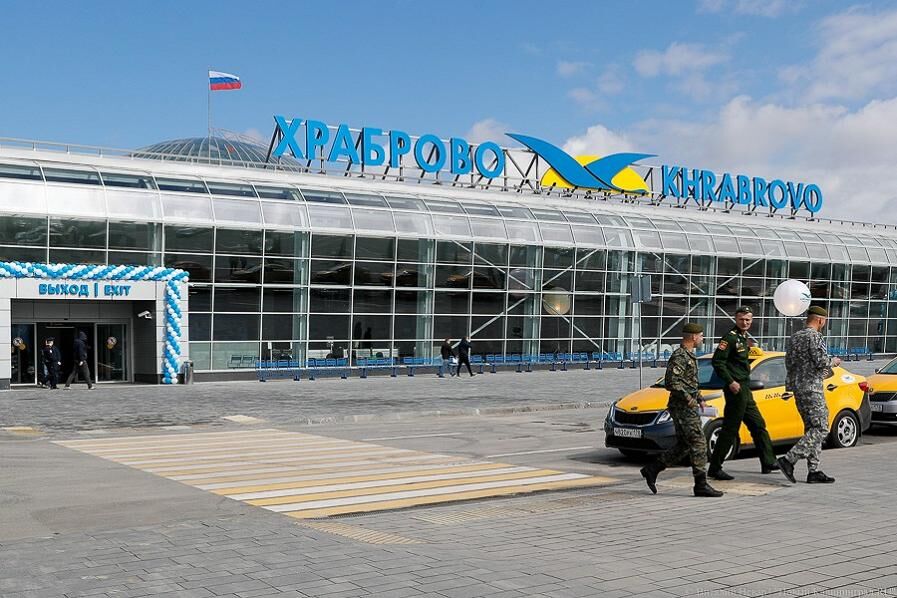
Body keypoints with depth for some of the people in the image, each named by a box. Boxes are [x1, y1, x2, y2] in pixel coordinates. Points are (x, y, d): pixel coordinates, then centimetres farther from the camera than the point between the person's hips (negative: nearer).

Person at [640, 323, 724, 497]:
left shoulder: (689, 356, 18)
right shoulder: (679, 357, -15)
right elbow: (670, 382, -23)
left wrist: (699, 398, 18)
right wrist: (687, 398, -23)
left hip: (687, 407, 10)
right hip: (682, 407, -10)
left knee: (683, 445, 12)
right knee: (698, 444, -8)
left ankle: (651, 470, 15)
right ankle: (701, 485, -4)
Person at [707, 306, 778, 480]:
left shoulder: (744, 338, 16)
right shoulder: (730, 337, -14)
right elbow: (717, 361, -21)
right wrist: (730, 382, -24)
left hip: (745, 389, 10)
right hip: (736, 389, -10)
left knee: (758, 425, 17)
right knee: (730, 430, -8)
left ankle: (768, 462, 27)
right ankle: (715, 468, -4)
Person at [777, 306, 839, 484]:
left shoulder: (793, 338, 16)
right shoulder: (814, 336, -11)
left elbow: (789, 363, 18)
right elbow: (821, 361, -18)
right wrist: (833, 361, 1)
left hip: (797, 388, 9)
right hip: (812, 388, -9)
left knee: (811, 429, 11)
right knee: (820, 429, -9)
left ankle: (814, 471, 9)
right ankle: (789, 459, -18)